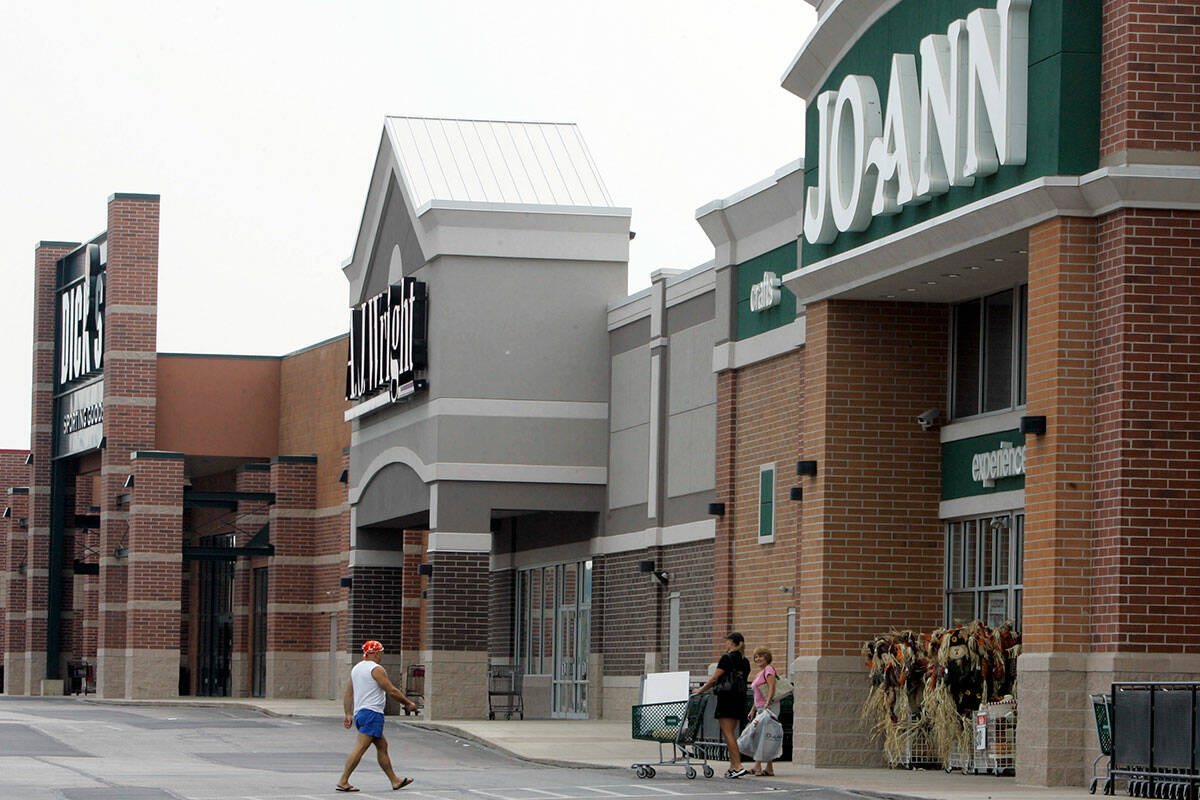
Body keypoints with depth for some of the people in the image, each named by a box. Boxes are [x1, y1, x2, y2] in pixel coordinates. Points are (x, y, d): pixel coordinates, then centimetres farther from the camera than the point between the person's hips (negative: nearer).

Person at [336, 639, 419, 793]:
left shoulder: (356, 668, 16)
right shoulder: (376, 669, -11)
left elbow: (348, 694, 16)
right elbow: (392, 691, -11)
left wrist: (349, 714, 17)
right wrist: (408, 704, 0)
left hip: (359, 713, 10)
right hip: (372, 713, -10)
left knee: (382, 745, 15)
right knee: (360, 748, -12)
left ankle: (394, 780, 18)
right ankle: (343, 781, -16)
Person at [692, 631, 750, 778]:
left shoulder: (727, 658, -9)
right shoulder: (745, 662, 13)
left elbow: (715, 678, -10)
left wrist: (700, 690, 1)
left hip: (727, 697, -8)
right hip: (741, 698, 8)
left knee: (728, 733, -8)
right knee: (731, 733, 13)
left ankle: (738, 766, -17)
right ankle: (733, 766, 11)